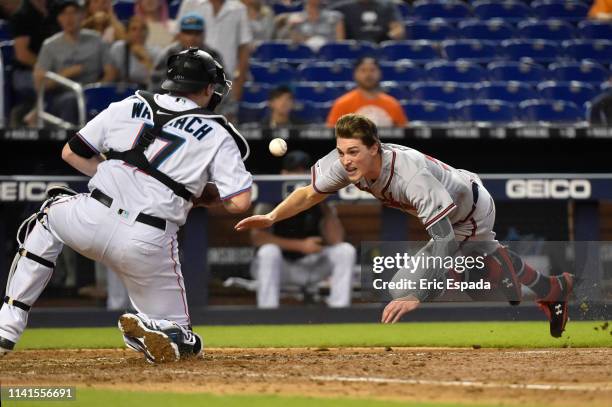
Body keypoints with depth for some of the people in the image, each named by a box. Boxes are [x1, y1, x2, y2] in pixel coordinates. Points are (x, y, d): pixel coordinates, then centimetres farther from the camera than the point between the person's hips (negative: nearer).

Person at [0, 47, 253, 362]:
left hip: (93, 221, 2)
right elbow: (240, 202, -1)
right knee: (182, 338, 16)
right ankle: (149, 328, -22)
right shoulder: (218, 135, 7)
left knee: (49, 217, 37)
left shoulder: (128, 106, 15)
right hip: (149, 243, -2)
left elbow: (71, 153, 20)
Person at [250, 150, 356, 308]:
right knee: (269, 252, -36)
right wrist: (301, 245, -29)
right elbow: (257, 237, -24)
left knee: (346, 251, -17)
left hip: (310, 265, 3)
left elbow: (336, 240, -11)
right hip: (276, 266, -3)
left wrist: (325, 208, -22)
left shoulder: (317, 199, -2)